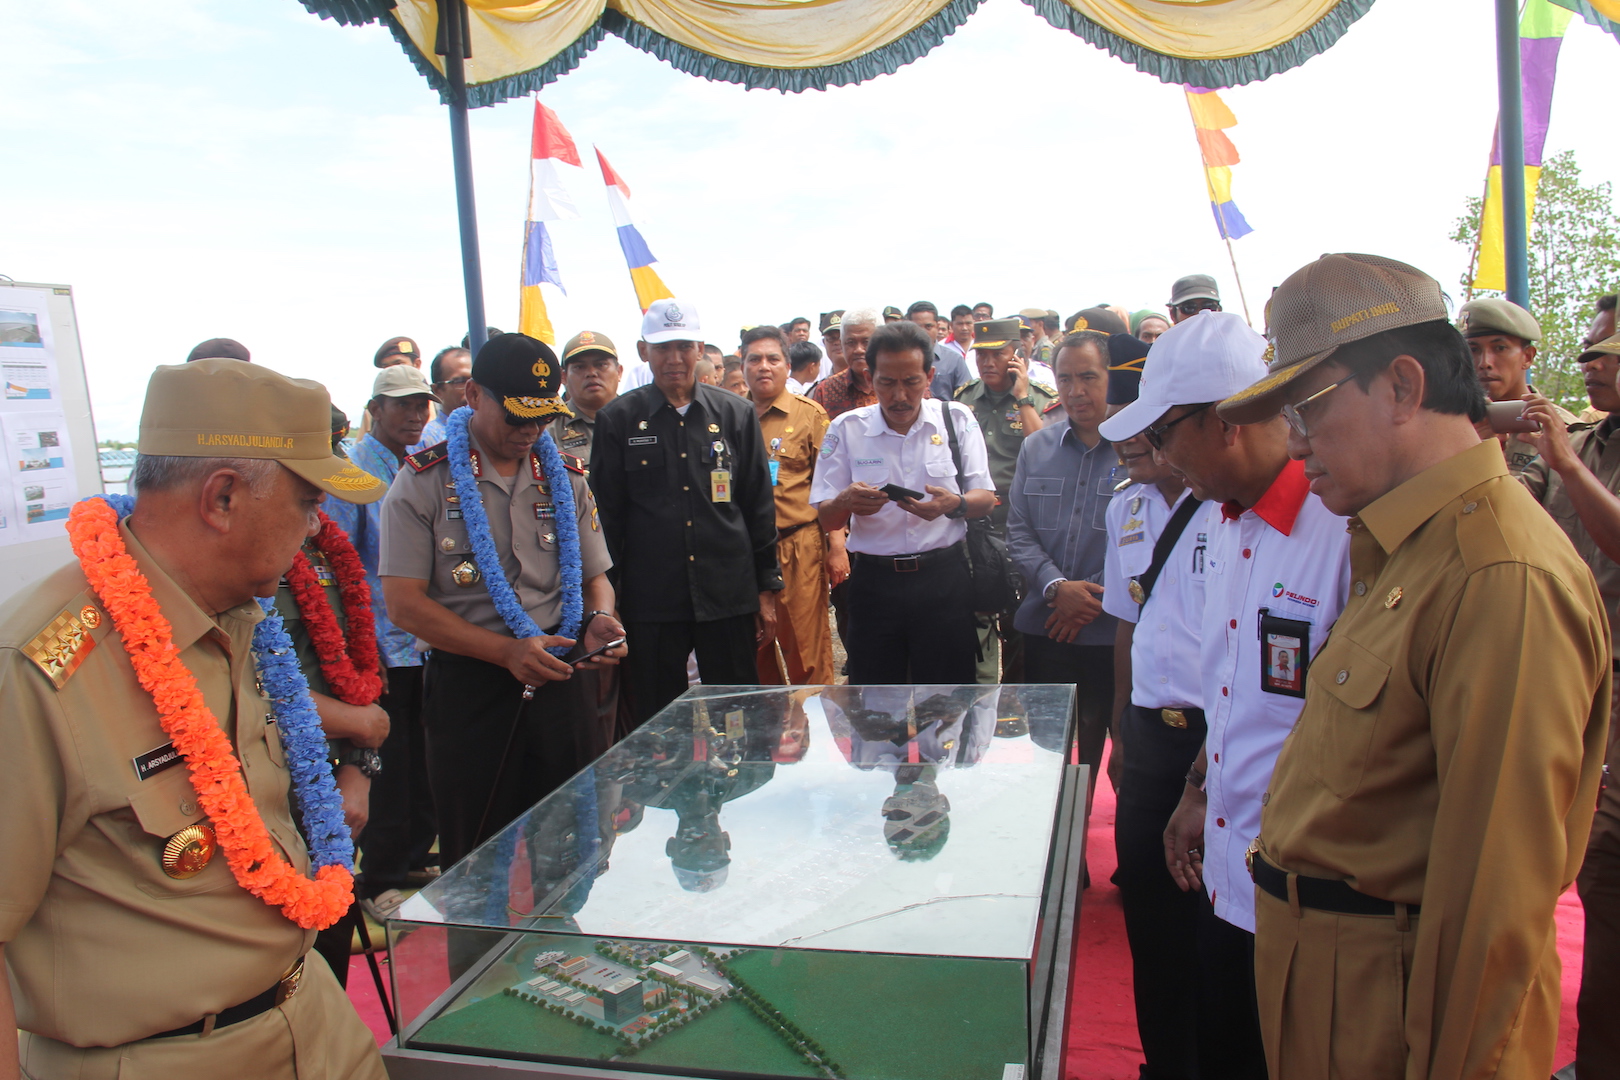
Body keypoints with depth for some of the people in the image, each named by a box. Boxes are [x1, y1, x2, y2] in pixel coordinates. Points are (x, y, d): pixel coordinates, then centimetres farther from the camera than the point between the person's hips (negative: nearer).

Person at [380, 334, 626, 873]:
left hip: (557, 683, 4)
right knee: (476, 860, 7)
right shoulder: (424, 482, -4)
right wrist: (507, 651, -18)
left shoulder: (565, 478, 10)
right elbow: (404, 603, -9)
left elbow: (595, 577, 16)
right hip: (467, 686, -3)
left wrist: (599, 621, -8)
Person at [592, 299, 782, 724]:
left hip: (728, 597, 1)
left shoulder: (736, 414, 6)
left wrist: (767, 589, 6)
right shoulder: (618, 420, 3)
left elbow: (760, 506, 8)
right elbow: (607, 514, 4)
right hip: (649, 602, 0)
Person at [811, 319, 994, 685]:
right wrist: (845, 502, -21)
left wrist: (954, 504, -19)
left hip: (944, 580, 0)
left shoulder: (957, 418, 2)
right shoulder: (846, 428, 1)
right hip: (873, 583, 0)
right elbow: (825, 520, 2)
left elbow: (985, 500, 4)